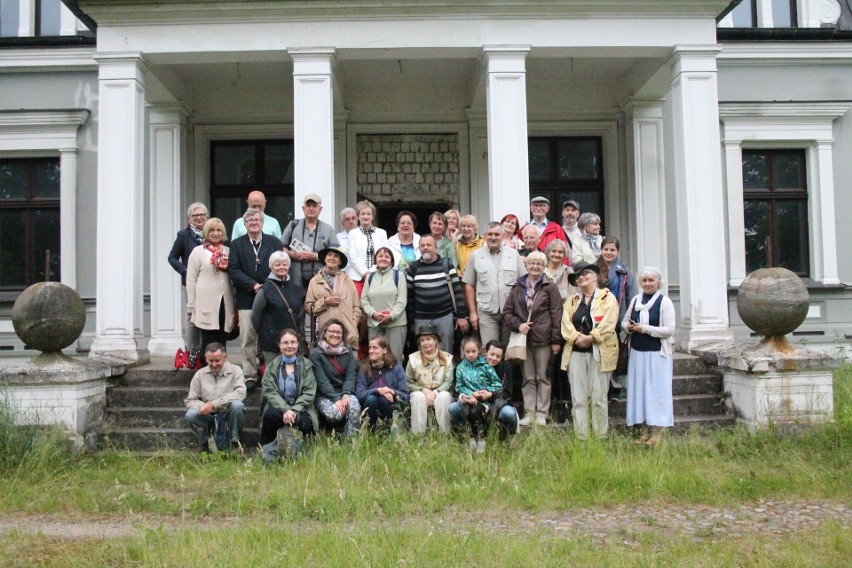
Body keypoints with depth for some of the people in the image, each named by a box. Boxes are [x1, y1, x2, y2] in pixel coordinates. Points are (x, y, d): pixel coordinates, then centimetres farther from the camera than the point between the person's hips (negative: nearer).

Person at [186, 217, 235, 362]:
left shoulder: (227, 251, 12)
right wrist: (191, 306, -1)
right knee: (208, 342, -2)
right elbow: (191, 280, 1)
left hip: (224, 303, 3)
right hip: (206, 305, -3)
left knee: (222, 341, 6)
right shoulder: (198, 251, 2)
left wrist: (235, 303, 12)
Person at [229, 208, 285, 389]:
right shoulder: (236, 244, 8)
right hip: (247, 300, 0)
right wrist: (254, 285, -12)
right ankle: (250, 376, 6)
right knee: (247, 340, -1)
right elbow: (233, 270, -2)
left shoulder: (275, 243, 9)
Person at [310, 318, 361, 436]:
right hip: (324, 395, -3)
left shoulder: (348, 352, 9)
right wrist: (336, 399, -23)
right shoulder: (316, 353, -4)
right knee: (334, 413, -33)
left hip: (345, 393, 3)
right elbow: (322, 380, -12)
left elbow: (350, 376, -1)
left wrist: (346, 395, -20)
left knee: (355, 408, -31)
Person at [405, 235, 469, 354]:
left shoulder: (447, 266, 0)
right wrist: (411, 320, 4)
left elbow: (457, 291, -1)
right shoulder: (412, 269, 2)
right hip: (421, 319, 1)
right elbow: (409, 295, 5)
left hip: (445, 317, -1)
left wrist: (461, 316, -5)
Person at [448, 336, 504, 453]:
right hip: (468, 399, 3)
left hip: (485, 400, -3)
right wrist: (472, 394, -11)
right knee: (452, 408, -23)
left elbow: (498, 384, 1)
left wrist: (489, 393, -15)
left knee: (474, 411, -33)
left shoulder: (485, 365, 3)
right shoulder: (461, 367, 10)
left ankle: (481, 439, -9)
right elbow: (460, 387, 5)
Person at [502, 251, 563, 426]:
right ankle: (529, 413, 15)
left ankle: (542, 413, 9)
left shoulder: (550, 288, 0)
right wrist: (518, 325, -8)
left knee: (543, 377, 3)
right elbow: (507, 312, 11)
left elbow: (556, 315, -3)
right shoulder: (517, 288, 10)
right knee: (528, 378, 9)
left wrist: (556, 340, -8)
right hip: (524, 339, 3)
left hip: (543, 339, -3)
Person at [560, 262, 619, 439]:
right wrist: (576, 337, -13)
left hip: (600, 352, -3)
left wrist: (591, 337, -18)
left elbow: (609, 324, -8)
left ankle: (600, 437, 6)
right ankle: (581, 438, 5)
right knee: (578, 398, 1)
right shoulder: (572, 301, 19)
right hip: (576, 352, 4)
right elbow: (566, 323, 4)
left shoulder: (607, 297, 6)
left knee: (599, 398, -1)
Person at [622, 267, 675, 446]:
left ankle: (657, 432, 5)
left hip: (657, 353, -6)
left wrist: (645, 328, -17)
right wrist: (628, 327, -5)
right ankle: (645, 431, 16)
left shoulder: (665, 302, -7)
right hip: (637, 352, 6)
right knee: (639, 389, 7)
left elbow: (669, 330, -13)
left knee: (656, 390, -2)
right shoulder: (635, 300, 10)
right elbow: (625, 321, 18)